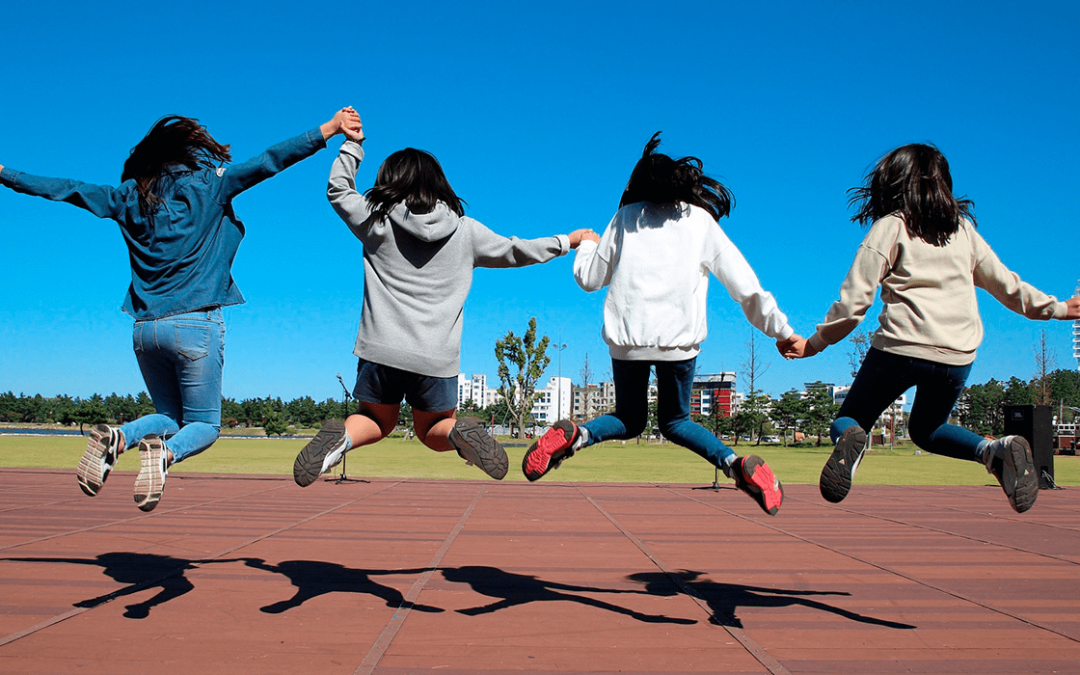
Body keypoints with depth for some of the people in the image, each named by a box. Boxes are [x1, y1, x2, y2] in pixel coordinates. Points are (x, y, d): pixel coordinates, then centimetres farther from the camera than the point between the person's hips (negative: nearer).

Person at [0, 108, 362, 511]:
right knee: (203, 425, 6)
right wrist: (329, 130, -10)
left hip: (146, 327, 5)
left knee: (171, 416, 20)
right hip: (195, 323, -4)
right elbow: (267, 162, -8)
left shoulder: (130, 195, 12)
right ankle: (164, 454, -27)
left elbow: (63, 189, 19)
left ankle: (116, 438, -10)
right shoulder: (206, 184, 0)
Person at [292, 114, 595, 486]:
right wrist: (566, 241, 33)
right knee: (432, 430, 19)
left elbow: (339, 189, 19)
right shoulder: (465, 231, 7)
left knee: (376, 421, 21)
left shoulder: (377, 221, 3)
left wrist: (353, 141, 30)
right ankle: (461, 433, -15)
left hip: (382, 349, 0)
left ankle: (341, 437, -13)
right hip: (438, 358, 0)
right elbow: (515, 250, 18)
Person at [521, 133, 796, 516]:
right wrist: (781, 330, 15)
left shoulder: (626, 217, 13)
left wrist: (587, 245, 38)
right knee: (675, 421, 17)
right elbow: (746, 286, 9)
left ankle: (573, 436, -13)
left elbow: (589, 278, 18)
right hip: (679, 339, 0)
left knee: (629, 420, 18)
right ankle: (738, 465, -9)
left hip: (626, 336, 0)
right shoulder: (702, 221, 12)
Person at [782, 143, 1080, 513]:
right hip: (957, 356, 4)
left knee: (845, 422, 10)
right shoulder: (963, 228, 15)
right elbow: (1004, 283, 22)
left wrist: (814, 343, 5)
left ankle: (851, 440, -28)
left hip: (901, 347, -4)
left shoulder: (890, 226, 3)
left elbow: (854, 300, -4)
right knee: (926, 429, 27)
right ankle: (997, 451, -1)